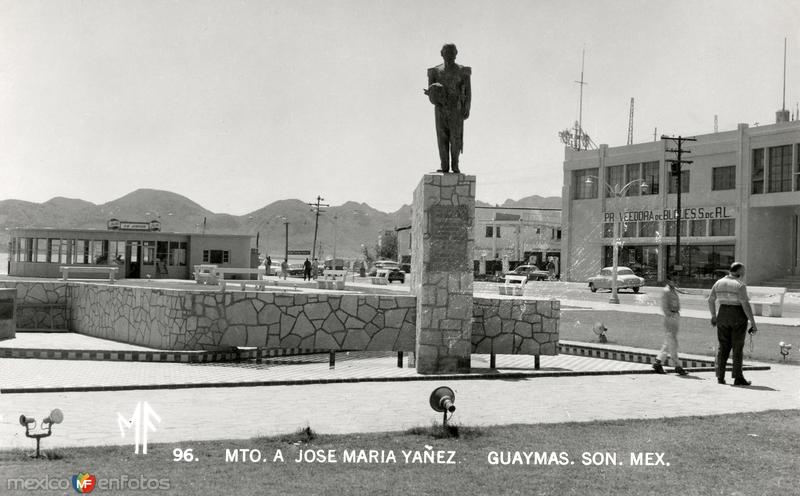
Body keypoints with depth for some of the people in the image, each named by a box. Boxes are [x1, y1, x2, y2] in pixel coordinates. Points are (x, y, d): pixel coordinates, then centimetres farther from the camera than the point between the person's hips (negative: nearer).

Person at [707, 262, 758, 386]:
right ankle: (738, 378, 1)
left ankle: (720, 377, 6)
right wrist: (753, 323, -14)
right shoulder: (740, 285, -13)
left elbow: (710, 300, 11)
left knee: (723, 347, 10)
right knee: (738, 348, 1)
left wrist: (713, 315, 24)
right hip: (738, 316, -5)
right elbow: (745, 304, -18)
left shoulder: (719, 282, 5)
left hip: (723, 315, 5)